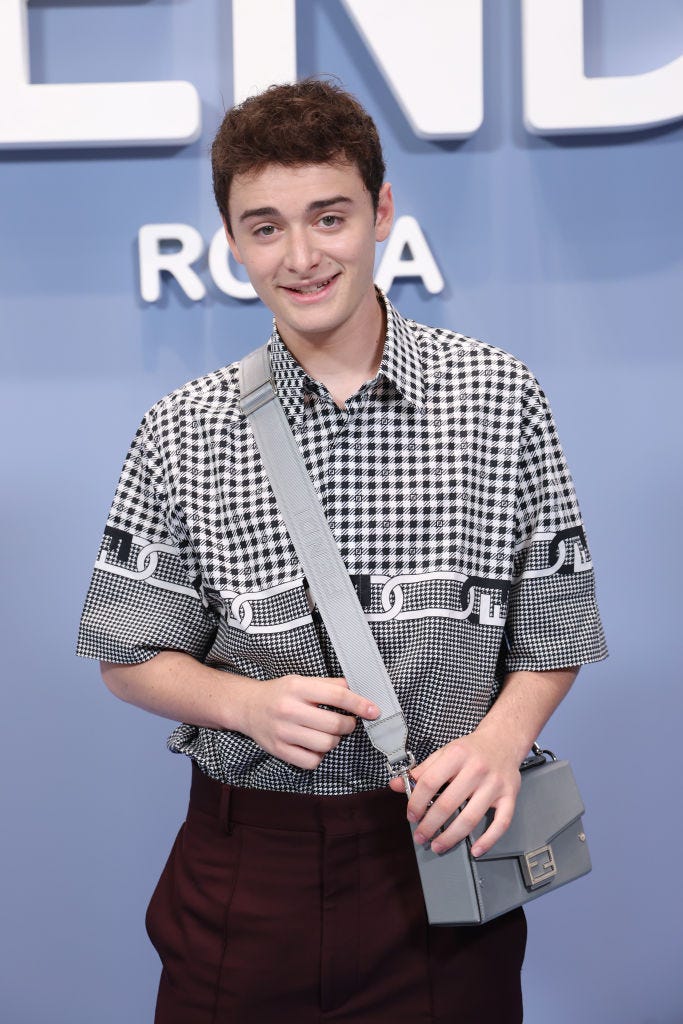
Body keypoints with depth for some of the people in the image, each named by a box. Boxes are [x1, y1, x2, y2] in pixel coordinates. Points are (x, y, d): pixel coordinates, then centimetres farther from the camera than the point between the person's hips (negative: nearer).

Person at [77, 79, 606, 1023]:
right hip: (246, 867, 1)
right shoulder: (182, 433, -1)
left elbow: (551, 633, 1)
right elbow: (131, 655, 3)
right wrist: (248, 703, -16)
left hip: (438, 848, 0)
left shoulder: (500, 398, -3)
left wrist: (500, 738, -18)